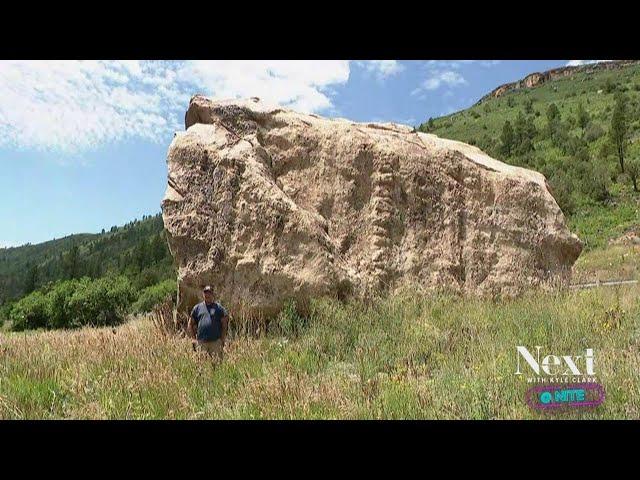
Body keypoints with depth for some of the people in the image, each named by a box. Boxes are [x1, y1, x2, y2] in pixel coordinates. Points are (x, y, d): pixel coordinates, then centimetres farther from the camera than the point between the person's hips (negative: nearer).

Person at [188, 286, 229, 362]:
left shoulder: (219, 307, 8)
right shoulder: (197, 308, 12)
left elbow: (224, 325, 7)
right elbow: (190, 325, 15)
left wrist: (222, 340, 0)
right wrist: (194, 338, 6)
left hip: (216, 341, -1)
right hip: (201, 342, 1)